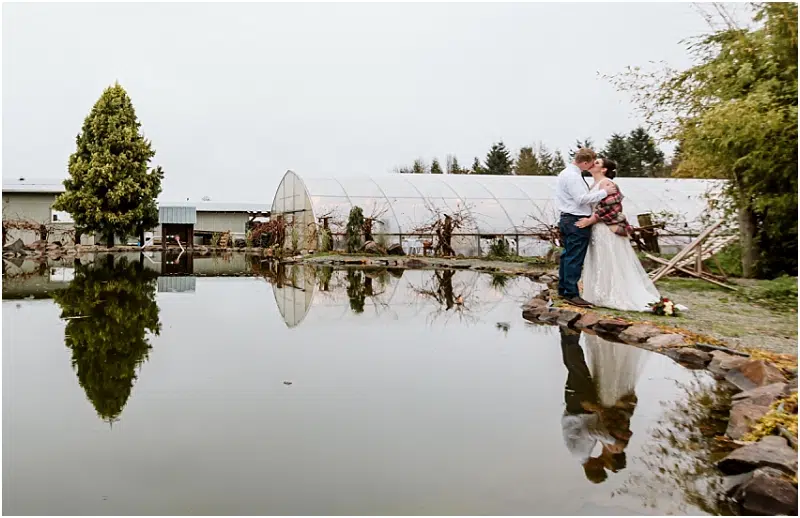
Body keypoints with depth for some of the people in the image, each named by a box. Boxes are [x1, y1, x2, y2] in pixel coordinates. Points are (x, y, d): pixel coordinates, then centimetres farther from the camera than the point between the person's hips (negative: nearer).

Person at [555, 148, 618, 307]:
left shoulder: (568, 172, 15)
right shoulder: (572, 176, -18)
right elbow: (582, 198, -23)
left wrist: (600, 190, 12)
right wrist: (604, 192, -17)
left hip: (567, 220, 11)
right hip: (577, 222, -11)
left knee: (568, 255, 16)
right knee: (575, 258, -7)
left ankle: (563, 288, 25)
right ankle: (571, 294, -3)